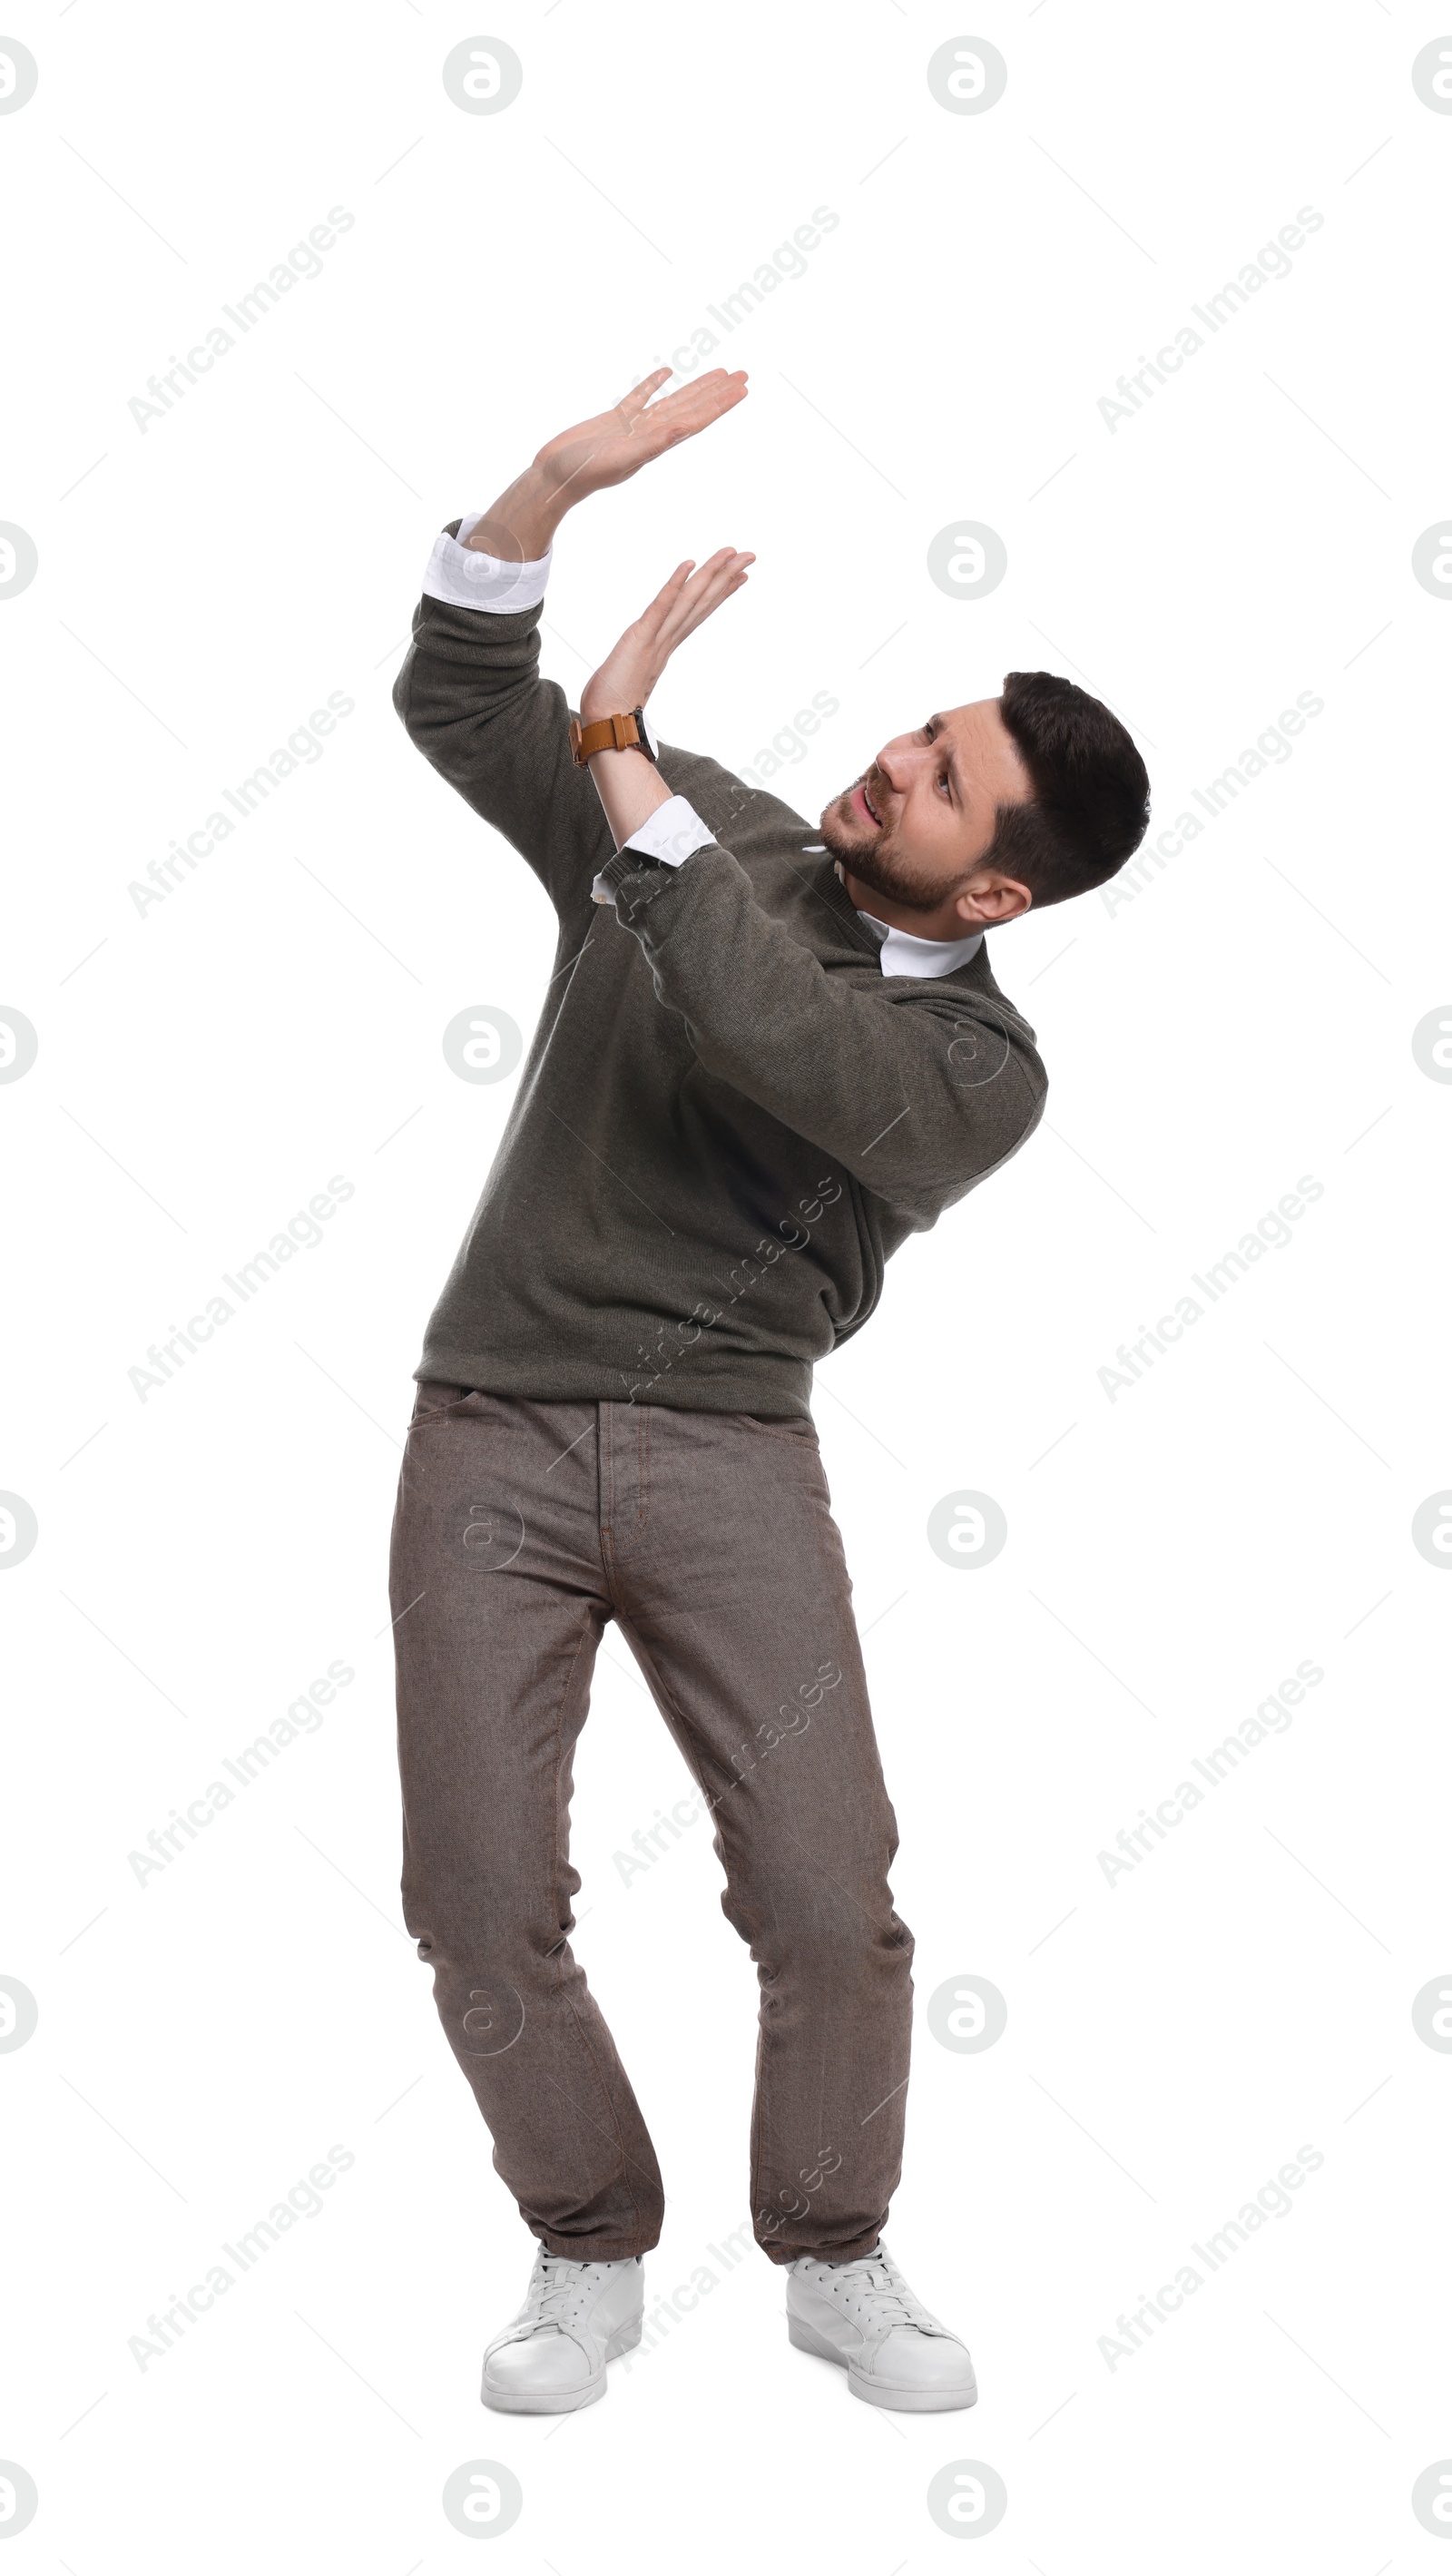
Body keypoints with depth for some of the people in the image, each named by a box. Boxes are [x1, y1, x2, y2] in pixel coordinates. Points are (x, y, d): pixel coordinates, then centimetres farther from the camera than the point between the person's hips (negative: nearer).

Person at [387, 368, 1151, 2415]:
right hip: (491, 1436, 2)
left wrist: (619, 751, -23)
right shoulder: (706, 827, 7)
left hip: (726, 1456, -2)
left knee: (830, 1903, -10)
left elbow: (771, 1038, -25)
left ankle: (836, 2259, 18)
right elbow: (457, 704, 3)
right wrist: (553, 487, -12)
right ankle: (593, 2259, 21)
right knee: (483, 1912, -4)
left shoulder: (978, 1068, -6)